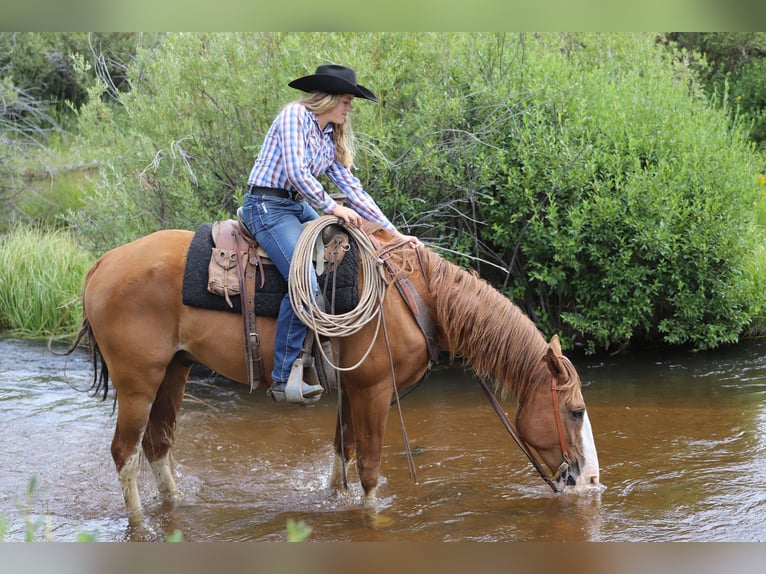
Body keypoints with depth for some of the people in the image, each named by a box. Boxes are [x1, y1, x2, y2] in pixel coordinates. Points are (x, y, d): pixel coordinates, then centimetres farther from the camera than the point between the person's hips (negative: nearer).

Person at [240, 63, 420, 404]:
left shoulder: (332, 138, 15)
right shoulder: (296, 115, -10)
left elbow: (353, 189, 14)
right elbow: (296, 173, -19)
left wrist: (393, 232, 8)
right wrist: (332, 207, -11)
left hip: (299, 207, 10)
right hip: (267, 206, -10)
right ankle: (283, 380, -21)